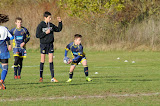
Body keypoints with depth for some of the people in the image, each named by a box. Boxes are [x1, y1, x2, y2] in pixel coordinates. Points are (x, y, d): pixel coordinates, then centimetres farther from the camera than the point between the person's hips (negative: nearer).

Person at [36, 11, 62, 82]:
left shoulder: (51, 25, 7)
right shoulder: (40, 25, -7)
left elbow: (58, 29, 17)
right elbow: (37, 35, -11)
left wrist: (60, 22, 6)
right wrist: (46, 33, -17)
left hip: (50, 44, 4)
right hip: (43, 44, -4)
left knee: (51, 60, -1)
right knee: (42, 61, 2)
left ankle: (52, 78, -2)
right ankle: (41, 77, 12)